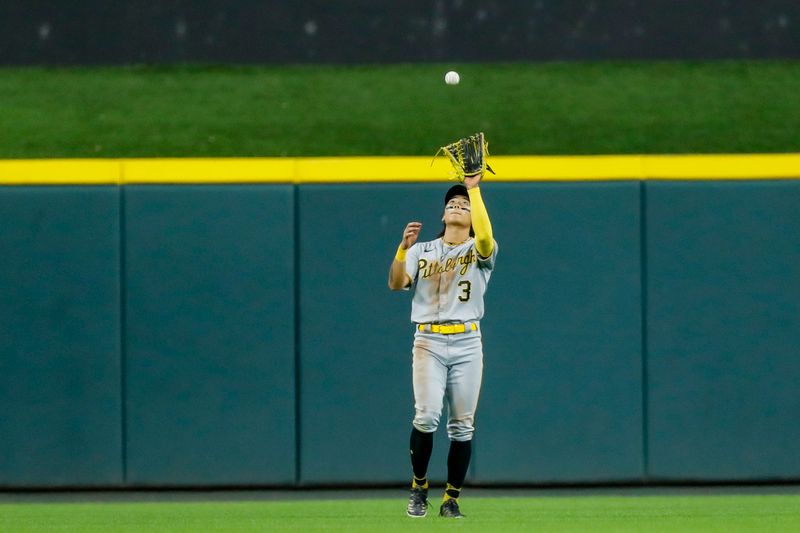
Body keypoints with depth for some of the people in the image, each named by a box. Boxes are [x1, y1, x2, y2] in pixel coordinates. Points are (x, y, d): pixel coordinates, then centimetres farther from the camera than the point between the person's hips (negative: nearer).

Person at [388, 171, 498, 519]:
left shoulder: (479, 251, 8)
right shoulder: (421, 252, 13)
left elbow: (486, 238, -17)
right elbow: (396, 284, -1)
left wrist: (474, 190, -14)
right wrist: (403, 247, -16)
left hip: (467, 343, 0)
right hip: (428, 341, 0)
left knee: (462, 425, -1)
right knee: (427, 415, -16)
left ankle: (451, 500, 9)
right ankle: (418, 487, 3)